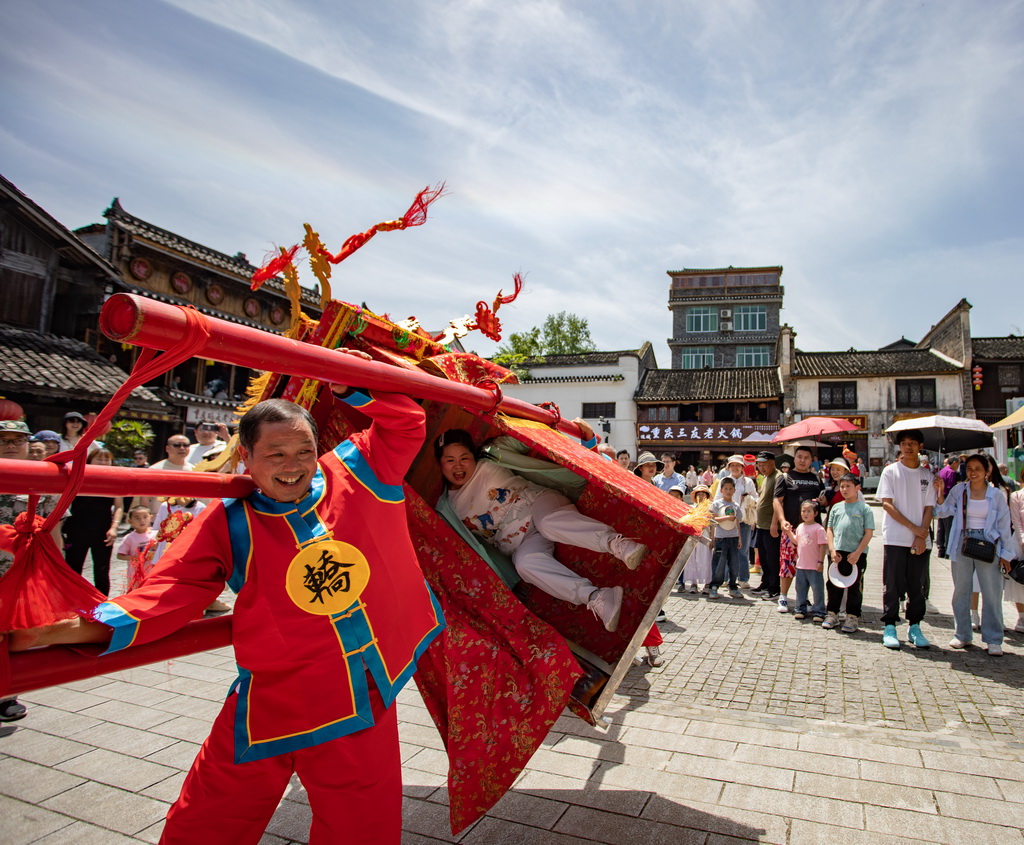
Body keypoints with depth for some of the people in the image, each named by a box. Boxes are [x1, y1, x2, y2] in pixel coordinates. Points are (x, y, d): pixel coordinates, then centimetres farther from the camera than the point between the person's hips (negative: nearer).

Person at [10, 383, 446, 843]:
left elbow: (406, 419, 3)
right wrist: (63, 630, -23)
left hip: (367, 700, 1)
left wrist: (348, 385, -5)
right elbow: (162, 597, -11)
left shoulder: (355, 474, -4)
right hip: (275, 701, 0)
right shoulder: (229, 523, -6)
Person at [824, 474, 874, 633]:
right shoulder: (836, 507, 9)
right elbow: (830, 530, 9)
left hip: (857, 554, -3)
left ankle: (853, 618, 15)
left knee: (854, 587, 5)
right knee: (833, 584, 9)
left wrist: (857, 553, -12)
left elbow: (868, 533, -5)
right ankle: (832, 614, 21)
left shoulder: (864, 508, -2)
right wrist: (832, 550, -2)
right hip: (837, 553, 3)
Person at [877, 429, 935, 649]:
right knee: (892, 585, 0)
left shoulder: (927, 474, 10)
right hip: (895, 538, -3)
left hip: (921, 541, 3)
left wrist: (922, 535, -7)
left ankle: (915, 627, 19)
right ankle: (889, 627, 8)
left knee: (918, 586, 8)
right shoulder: (890, 471, 1)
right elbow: (886, 503, -5)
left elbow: (929, 507, 6)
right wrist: (913, 527, -11)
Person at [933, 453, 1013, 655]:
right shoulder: (958, 490, 2)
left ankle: (993, 639, 11)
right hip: (962, 544, 2)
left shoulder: (996, 495, 0)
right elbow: (944, 511, 2)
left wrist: (1005, 553, 4)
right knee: (961, 591, 8)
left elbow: (1004, 525, 4)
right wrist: (940, 494, -13)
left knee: (992, 593, 0)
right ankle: (962, 635, 20)